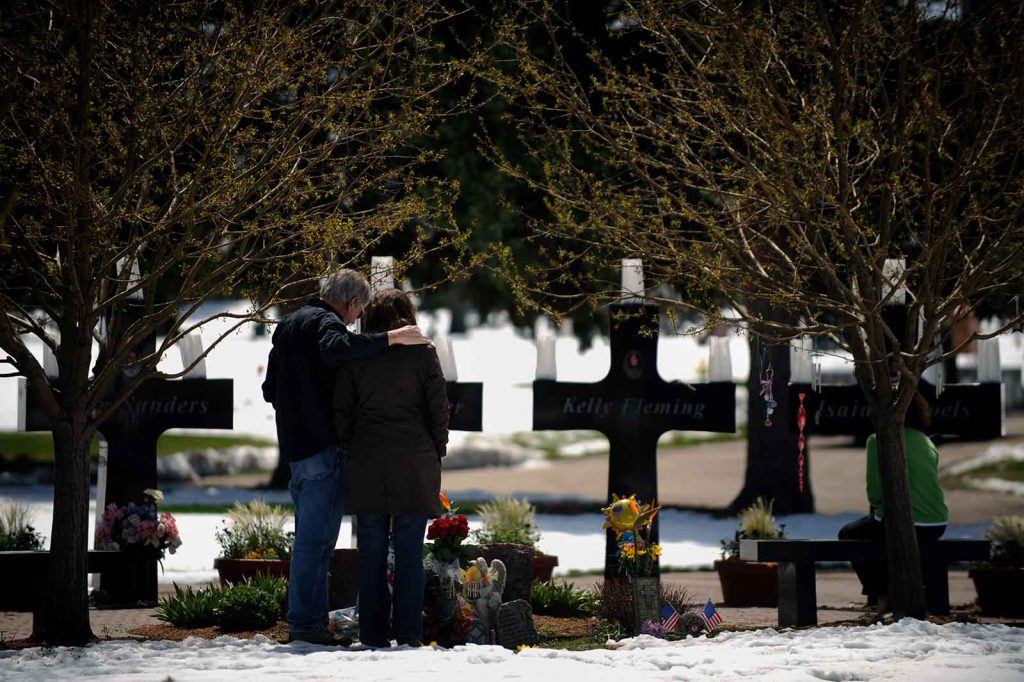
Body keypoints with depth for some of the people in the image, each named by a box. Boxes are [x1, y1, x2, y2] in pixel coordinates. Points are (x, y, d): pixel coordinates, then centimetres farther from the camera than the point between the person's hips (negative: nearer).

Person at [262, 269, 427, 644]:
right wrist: (390, 338, -32)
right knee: (316, 539, -8)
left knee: (308, 536, 14)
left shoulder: (287, 326, 20)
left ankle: (304, 618, 15)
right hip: (324, 445, -9)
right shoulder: (327, 322, -9)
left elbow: (270, 390, 25)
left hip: (294, 445, 9)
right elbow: (335, 347, -34)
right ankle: (307, 622, -9)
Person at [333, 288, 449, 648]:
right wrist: (436, 453, 11)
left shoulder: (356, 355, 3)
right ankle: (408, 632, 1)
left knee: (371, 552, 5)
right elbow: (439, 408, -1)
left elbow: (342, 412, 2)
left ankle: (373, 633, 5)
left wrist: (351, 452, 12)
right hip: (414, 466, -1)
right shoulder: (422, 352, 0)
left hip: (367, 467, 1)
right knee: (409, 551, 3)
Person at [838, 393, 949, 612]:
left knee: (849, 535, 22)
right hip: (938, 525, 7)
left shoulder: (878, 441, -6)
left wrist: (877, 506, 13)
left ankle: (883, 595, 14)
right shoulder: (927, 442, 14)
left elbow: (875, 493, -10)